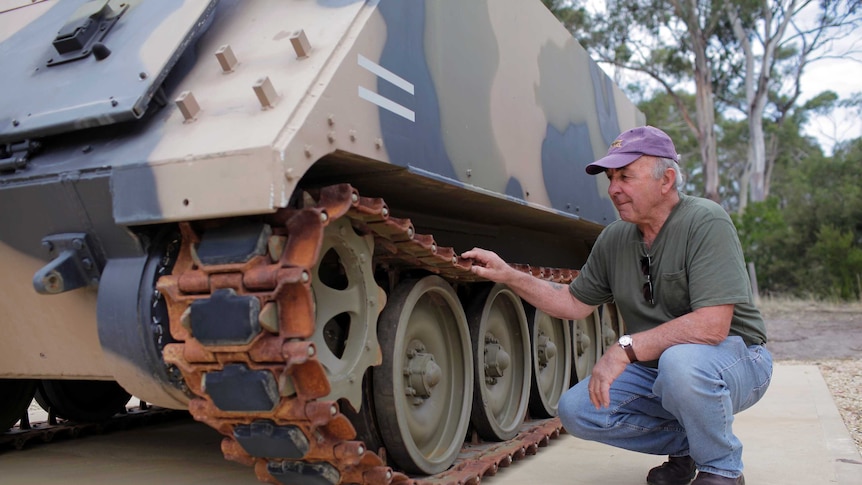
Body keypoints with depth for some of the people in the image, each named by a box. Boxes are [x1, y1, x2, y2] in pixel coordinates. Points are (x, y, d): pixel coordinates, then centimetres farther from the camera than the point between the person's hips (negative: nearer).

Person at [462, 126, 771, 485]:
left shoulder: (705, 223, -20)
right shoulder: (614, 239, 1)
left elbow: (711, 325, -31)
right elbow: (575, 303, 9)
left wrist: (626, 348, -31)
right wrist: (508, 276, -1)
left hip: (734, 358, -6)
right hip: (656, 367, 7)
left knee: (680, 361, -38)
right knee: (577, 410, -9)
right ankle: (684, 445, 12)